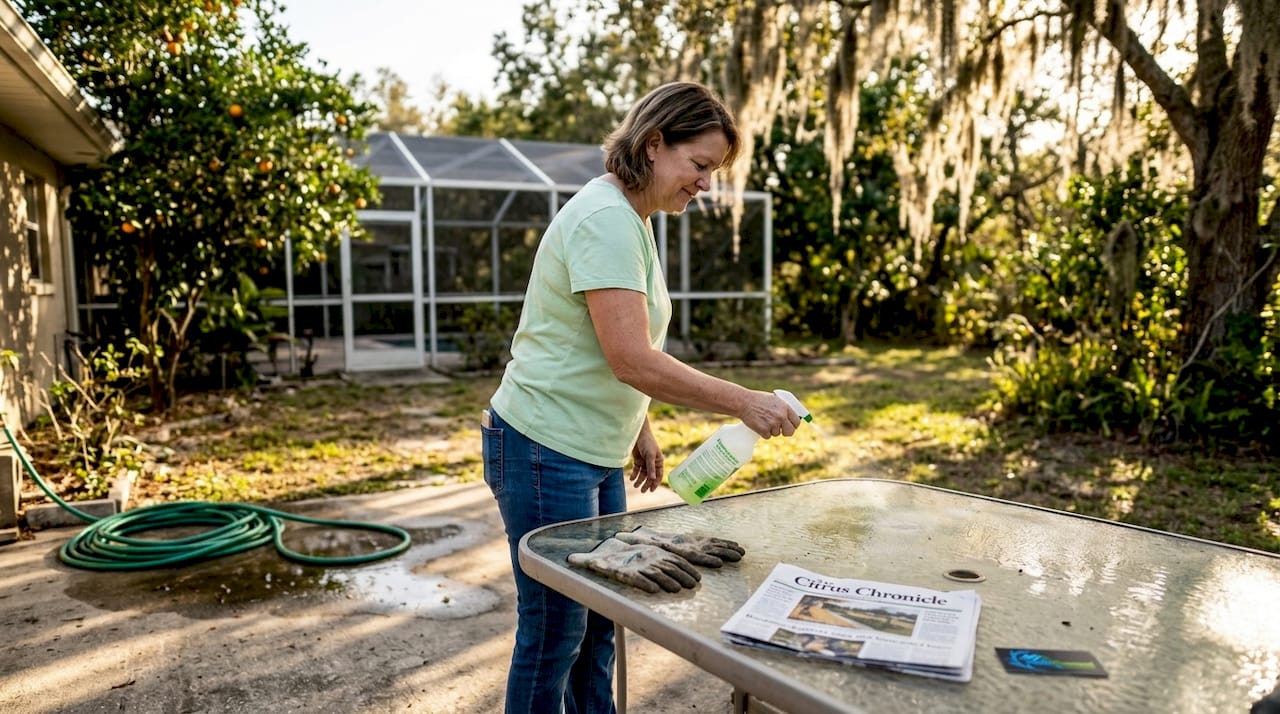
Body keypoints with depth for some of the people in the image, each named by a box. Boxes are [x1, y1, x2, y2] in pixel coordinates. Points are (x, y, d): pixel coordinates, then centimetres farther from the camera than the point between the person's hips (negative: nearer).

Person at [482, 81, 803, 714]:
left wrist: (640, 429, 18)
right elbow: (632, 360, -27)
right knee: (555, 630, 3)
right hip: (545, 452, -10)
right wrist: (745, 403, -22)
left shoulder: (630, 220, 11)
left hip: (596, 452, 10)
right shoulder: (604, 220, -20)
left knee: (599, 620, 19)